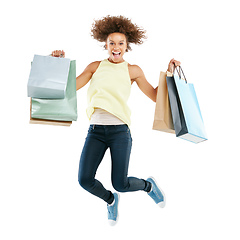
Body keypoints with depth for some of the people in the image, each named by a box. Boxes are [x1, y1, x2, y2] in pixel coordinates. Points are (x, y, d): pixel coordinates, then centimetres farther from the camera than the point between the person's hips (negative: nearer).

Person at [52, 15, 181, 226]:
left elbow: (156, 96, 9)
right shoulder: (95, 67, 10)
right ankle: (111, 200, 23)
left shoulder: (133, 71, 6)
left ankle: (148, 185, 28)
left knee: (120, 184, -9)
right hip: (96, 130, 2)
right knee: (85, 180, -12)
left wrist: (169, 73, 1)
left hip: (120, 131, -2)